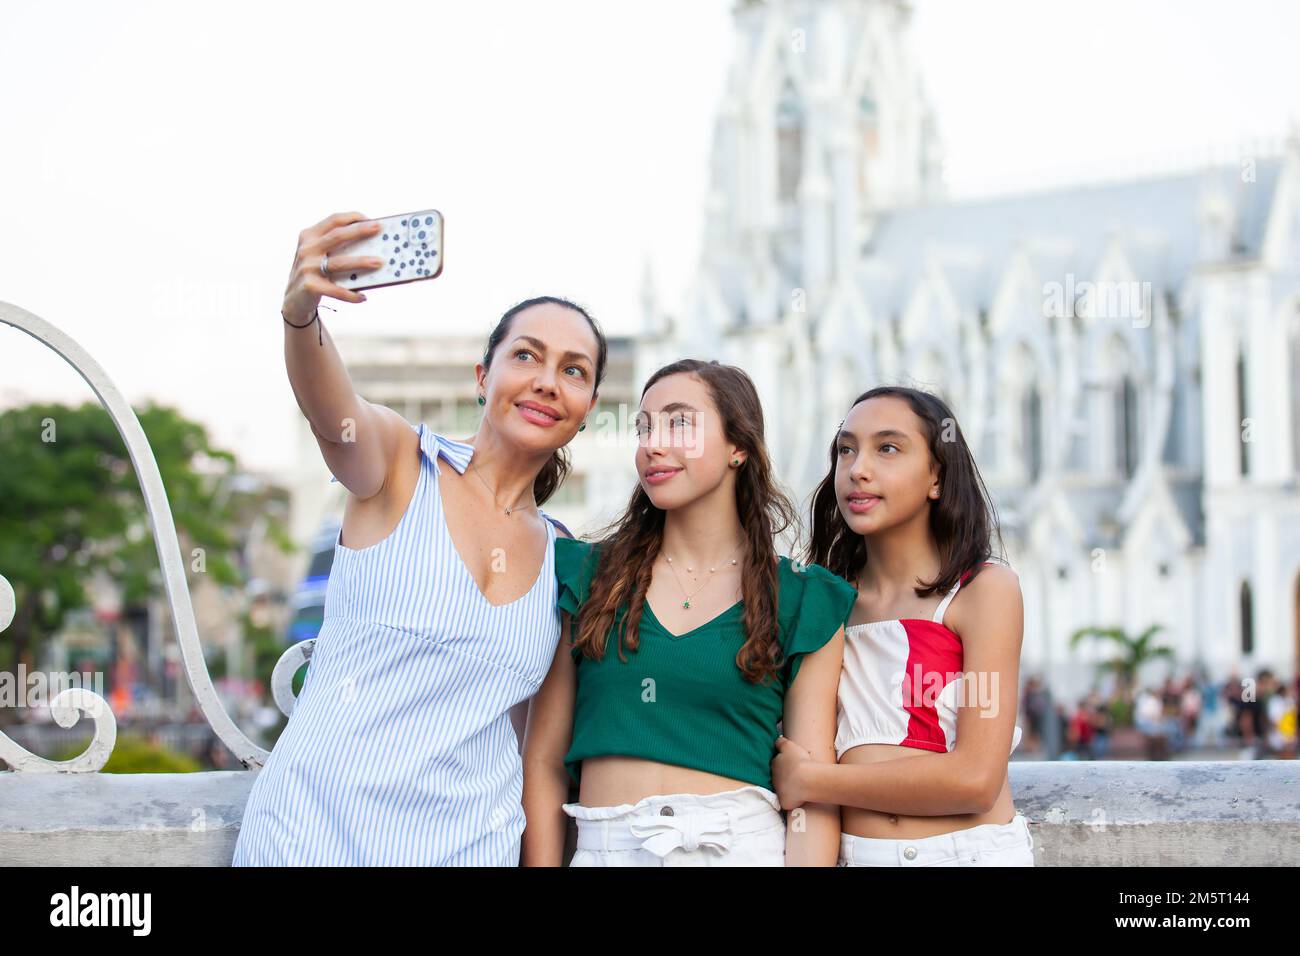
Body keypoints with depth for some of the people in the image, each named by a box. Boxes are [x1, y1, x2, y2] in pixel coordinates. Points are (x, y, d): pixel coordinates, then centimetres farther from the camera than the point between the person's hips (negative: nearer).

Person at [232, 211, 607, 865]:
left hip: (470, 846, 4)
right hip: (315, 833, -4)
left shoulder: (560, 555, 11)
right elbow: (332, 413, -27)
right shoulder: (401, 465, -3)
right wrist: (300, 312, -47)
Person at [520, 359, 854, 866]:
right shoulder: (586, 574, 7)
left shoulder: (804, 601, 4)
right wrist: (542, 863, -6)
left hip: (743, 846, -1)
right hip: (603, 849, 1)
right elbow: (544, 762, 5)